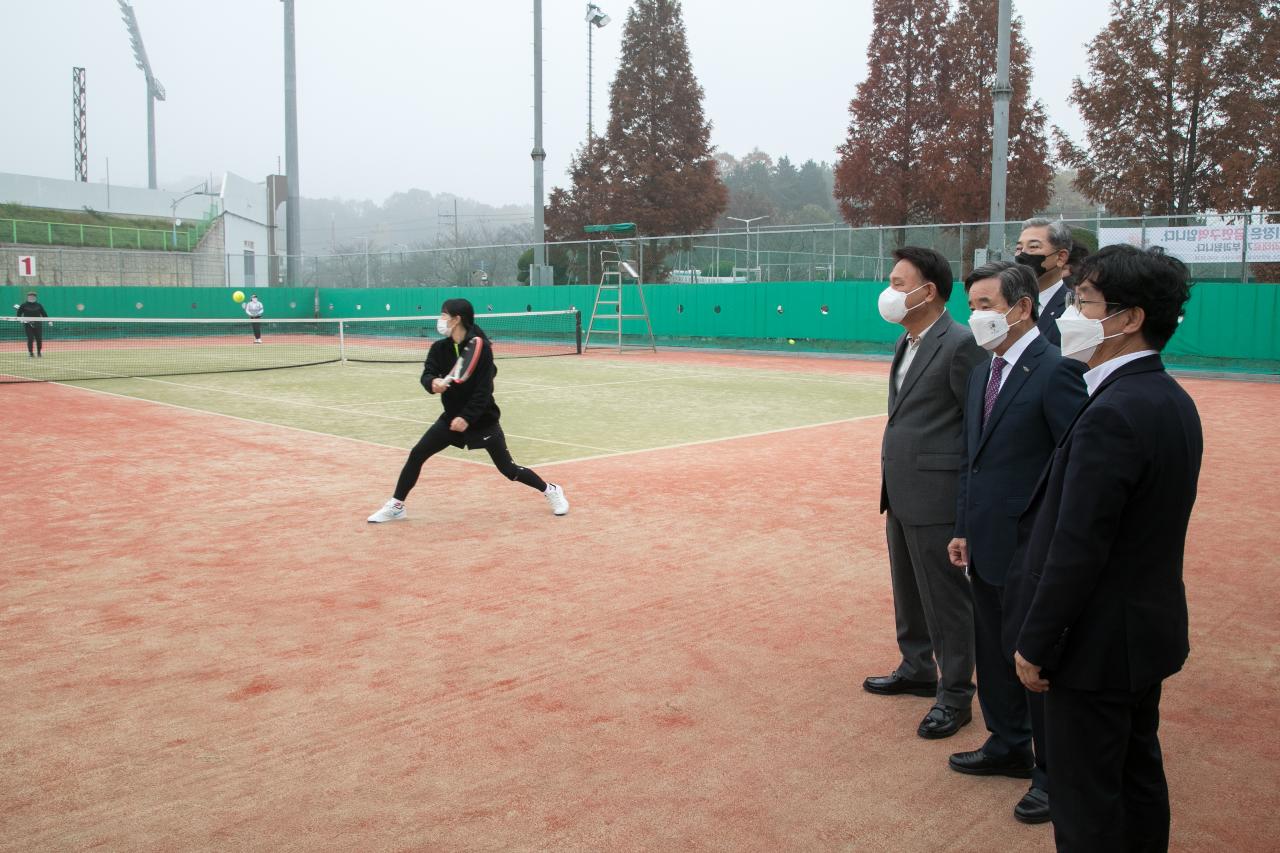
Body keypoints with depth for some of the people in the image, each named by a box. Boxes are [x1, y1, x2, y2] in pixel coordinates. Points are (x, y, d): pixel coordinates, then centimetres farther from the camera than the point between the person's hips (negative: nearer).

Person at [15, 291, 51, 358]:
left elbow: (44, 314, 10)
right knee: (30, 339, -7)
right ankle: (30, 353, 3)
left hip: (38, 325, 2)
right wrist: (22, 320, -13)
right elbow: (18, 314, 5)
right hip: (28, 325, -2)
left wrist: (49, 321, -1)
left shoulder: (38, 305, 9)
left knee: (39, 339, -1)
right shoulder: (24, 305, 3)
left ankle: (39, 353, 13)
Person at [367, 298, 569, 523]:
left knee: (508, 469, -2)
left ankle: (551, 490, 20)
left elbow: (484, 389, -21)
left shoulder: (481, 347, -18)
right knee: (416, 454, -3)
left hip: (482, 419, -5)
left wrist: (467, 417, -29)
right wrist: (433, 383, -35)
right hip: (452, 416, 5)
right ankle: (396, 506, 11)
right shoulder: (439, 348, -2)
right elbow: (427, 375, -11)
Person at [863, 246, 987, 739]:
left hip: (937, 495, -9)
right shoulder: (907, 343, 12)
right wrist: (892, 486, 17)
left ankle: (954, 696, 16)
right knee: (907, 591, 21)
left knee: (946, 598, 2)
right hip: (901, 492, 9)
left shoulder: (960, 345, -16)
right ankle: (917, 670, 38)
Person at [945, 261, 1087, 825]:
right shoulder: (983, 372, 11)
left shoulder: (1056, 371, -16)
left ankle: (1053, 773, 24)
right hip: (986, 545, 8)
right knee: (993, 652, 20)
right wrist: (963, 528, 14)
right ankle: (1008, 746, 39)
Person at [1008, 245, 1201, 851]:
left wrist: (1035, 646, -15)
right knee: (1138, 776, 22)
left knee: (1086, 802, 5)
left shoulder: (1112, 414, -26)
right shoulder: (1172, 399, 5)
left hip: (1100, 642, -9)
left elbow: (1077, 549, -25)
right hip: (1152, 628, 10)